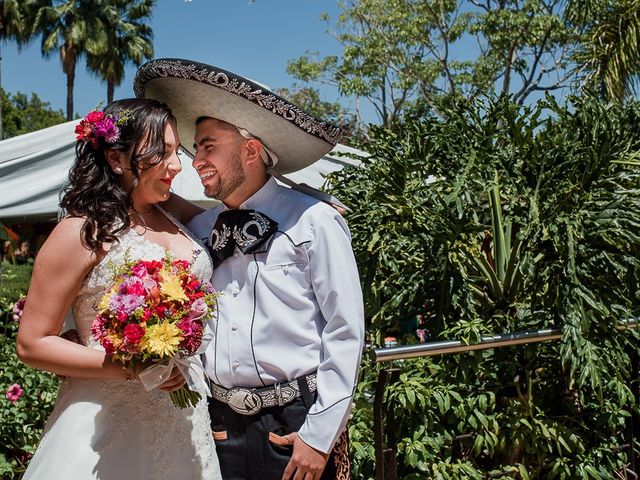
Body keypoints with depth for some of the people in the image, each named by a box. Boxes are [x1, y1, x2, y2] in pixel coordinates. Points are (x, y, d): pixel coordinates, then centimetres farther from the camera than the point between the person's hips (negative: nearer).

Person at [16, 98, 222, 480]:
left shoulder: (175, 219, 5)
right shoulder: (84, 232, -12)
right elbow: (33, 343, -10)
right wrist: (131, 367, -21)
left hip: (185, 419, 6)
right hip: (110, 425, -6)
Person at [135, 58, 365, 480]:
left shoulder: (312, 221, -8)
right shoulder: (201, 229, 8)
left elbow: (345, 332, -10)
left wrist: (319, 435, -11)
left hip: (295, 427, -4)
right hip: (221, 425, 5)